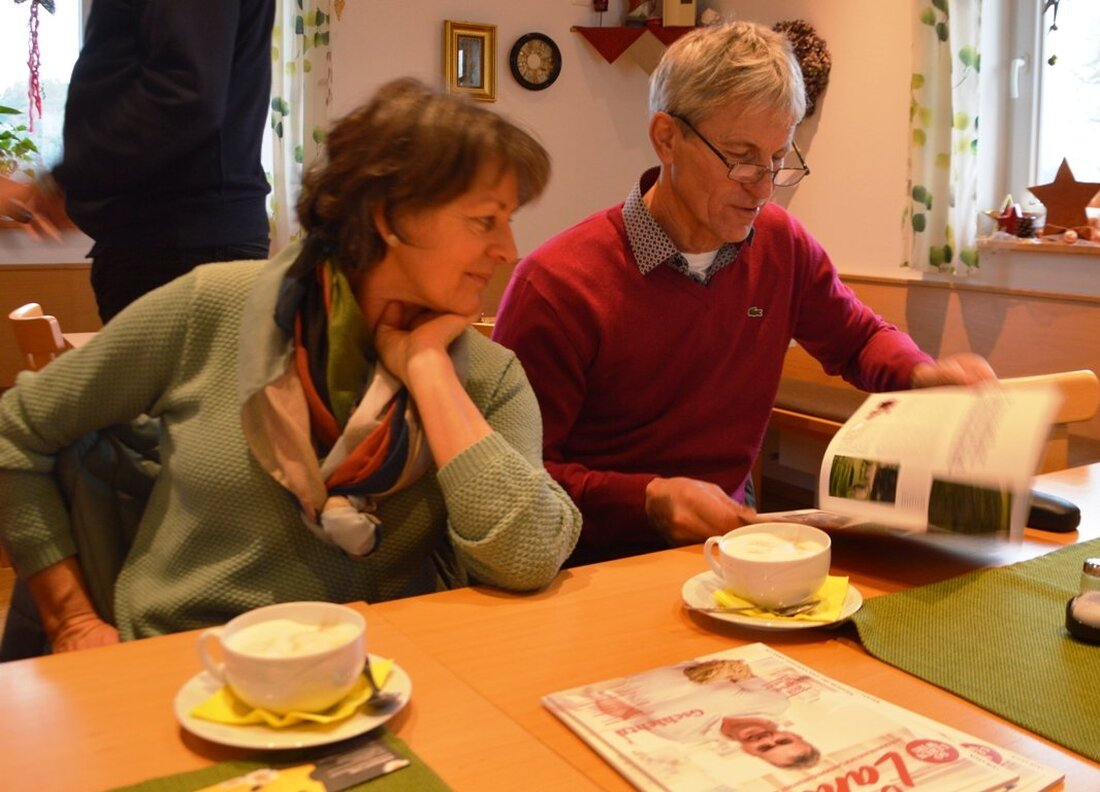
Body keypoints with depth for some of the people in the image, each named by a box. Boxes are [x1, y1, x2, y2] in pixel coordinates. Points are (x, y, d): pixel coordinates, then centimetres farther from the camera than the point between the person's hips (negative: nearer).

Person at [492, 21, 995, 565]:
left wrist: (923, 375, -3)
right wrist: (649, 500, -26)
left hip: (730, 536, 5)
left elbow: (861, 339, 19)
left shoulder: (781, 243, 2)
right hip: (602, 559, -4)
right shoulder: (557, 285, -15)